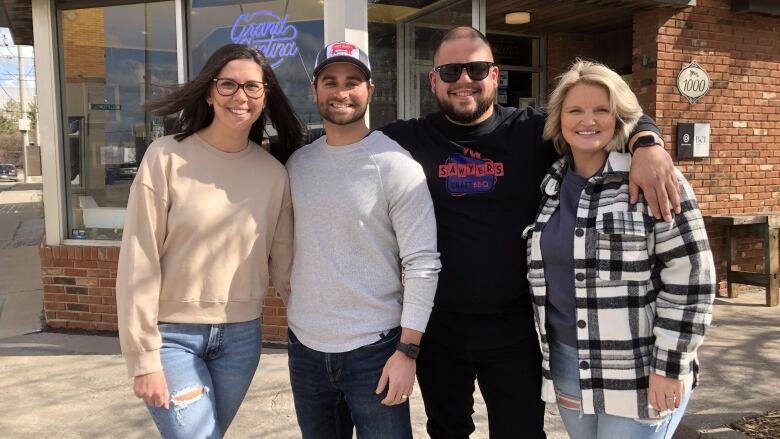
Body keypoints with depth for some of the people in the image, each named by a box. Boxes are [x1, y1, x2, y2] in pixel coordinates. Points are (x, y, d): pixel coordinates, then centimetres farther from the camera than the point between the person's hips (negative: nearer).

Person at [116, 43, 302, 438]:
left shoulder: (274, 173, -1)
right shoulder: (167, 157, -11)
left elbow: (283, 264, 5)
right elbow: (139, 264, -10)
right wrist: (144, 357, -11)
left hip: (242, 336, 4)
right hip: (173, 335, -3)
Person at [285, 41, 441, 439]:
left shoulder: (396, 165, -11)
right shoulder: (297, 163, 5)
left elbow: (423, 264, -13)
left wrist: (407, 350, -14)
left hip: (375, 349, -5)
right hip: (304, 346, 5)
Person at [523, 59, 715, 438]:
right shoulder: (552, 184, 7)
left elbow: (690, 278, -13)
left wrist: (669, 367, -13)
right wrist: (554, 359, 14)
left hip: (635, 373, -6)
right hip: (566, 363, 6)